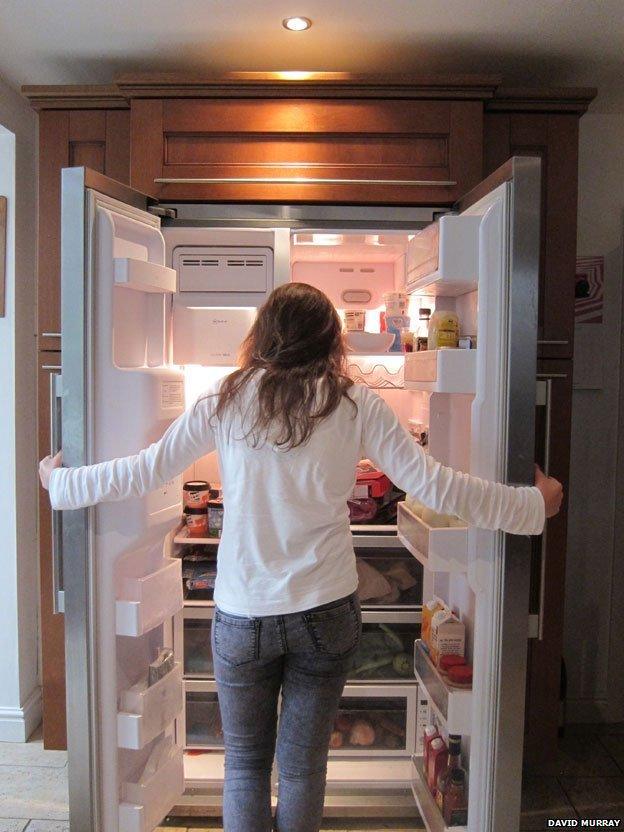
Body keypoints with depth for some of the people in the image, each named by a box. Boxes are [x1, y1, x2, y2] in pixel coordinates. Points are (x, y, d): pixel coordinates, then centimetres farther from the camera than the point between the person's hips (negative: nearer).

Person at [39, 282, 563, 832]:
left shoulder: (226, 399, -3)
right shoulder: (354, 404, -4)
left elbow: (145, 470, 2)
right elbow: (431, 484, -6)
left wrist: (60, 482, 18)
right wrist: (532, 504, 6)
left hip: (242, 615, 0)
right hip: (326, 611, 0)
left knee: (245, 764, 20)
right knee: (303, 767, 18)